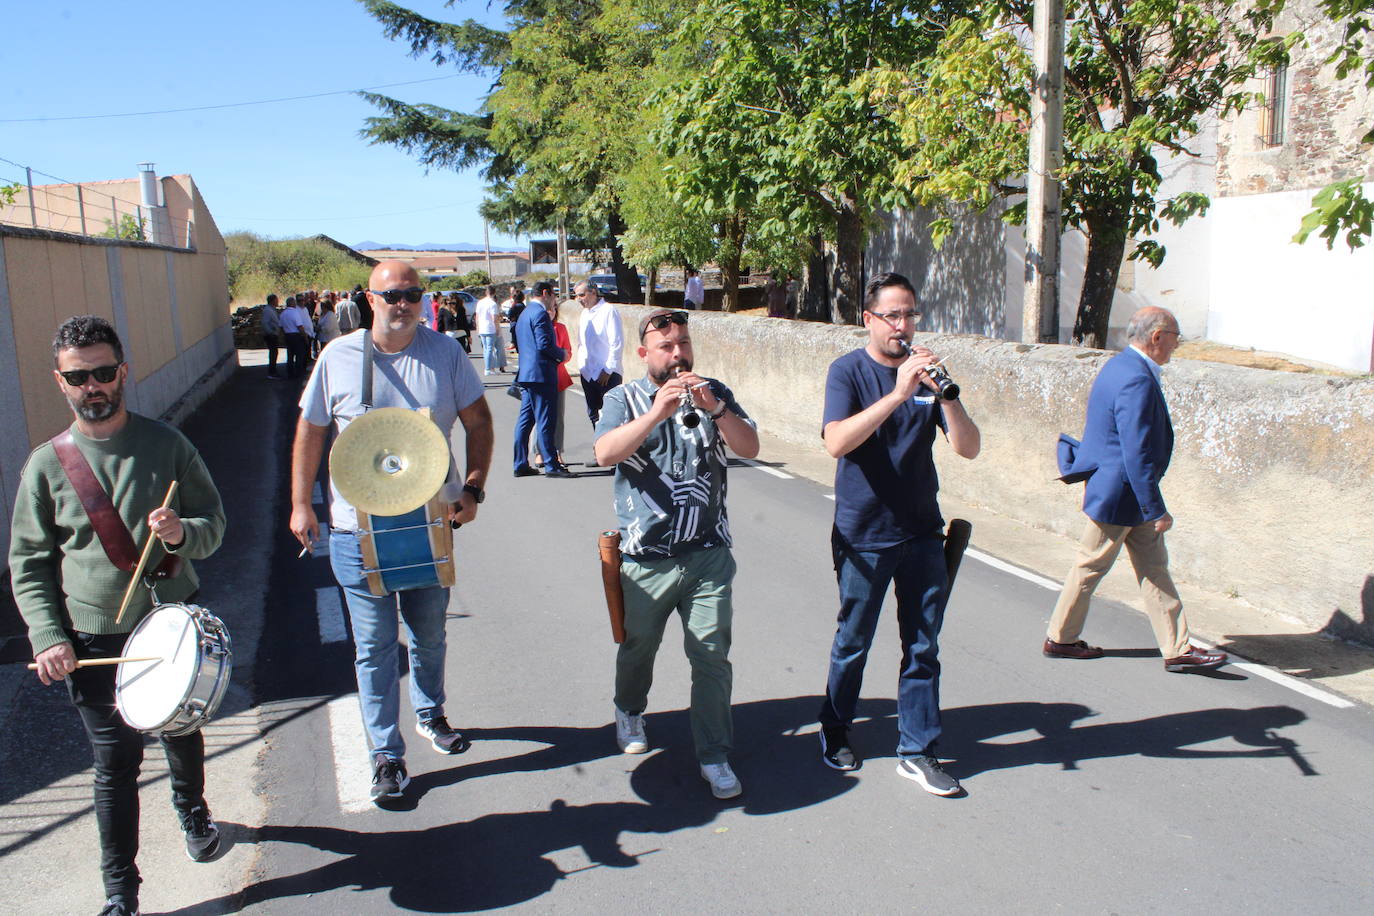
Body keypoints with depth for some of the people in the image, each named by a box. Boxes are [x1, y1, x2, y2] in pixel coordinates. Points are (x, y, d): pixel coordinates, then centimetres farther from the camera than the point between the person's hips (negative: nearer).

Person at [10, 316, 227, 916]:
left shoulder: (166, 444, -3)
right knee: (115, 765, 3)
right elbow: (27, 563, 1)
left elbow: (214, 523, 1)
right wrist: (47, 637, -11)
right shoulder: (46, 465, -4)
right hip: (93, 640, -1)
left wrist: (183, 533, -23)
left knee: (183, 734, 20)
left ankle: (193, 811, 50)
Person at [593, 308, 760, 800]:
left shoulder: (714, 393, 6)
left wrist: (714, 408, -22)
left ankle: (715, 756, 12)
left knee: (712, 657, -1)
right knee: (638, 647, 19)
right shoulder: (624, 399, 0)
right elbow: (605, 453, -19)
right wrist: (658, 412, -30)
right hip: (646, 557, 0)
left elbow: (749, 447, -6)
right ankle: (629, 712, 48)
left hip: (708, 554, 0)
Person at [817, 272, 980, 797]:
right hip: (864, 535, -3)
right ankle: (835, 734, 31)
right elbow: (836, 442, -25)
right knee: (853, 642, 10)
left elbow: (969, 448, -5)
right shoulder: (849, 371, -7)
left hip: (922, 532, 4)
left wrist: (945, 394, -22)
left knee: (923, 646, 8)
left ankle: (916, 751, 21)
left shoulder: (925, 372, 3)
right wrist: (899, 393, -32)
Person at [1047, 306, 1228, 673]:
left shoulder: (1122, 365, 8)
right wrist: (1157, 509, -23)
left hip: (1131, 492, 10)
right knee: (1091, 566, 5)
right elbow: (1137, 453, -27)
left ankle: (1177, 648, 17)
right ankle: (1059, 639, 21)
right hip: (1117, 493, -10)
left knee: (1154, 567, 11)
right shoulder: (1137, 381, -25)